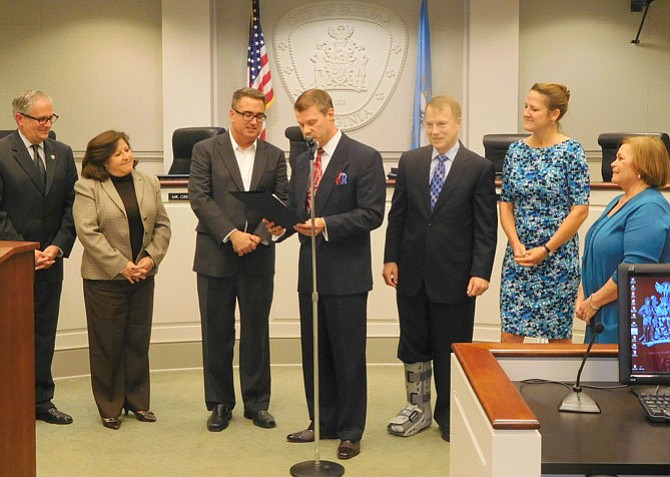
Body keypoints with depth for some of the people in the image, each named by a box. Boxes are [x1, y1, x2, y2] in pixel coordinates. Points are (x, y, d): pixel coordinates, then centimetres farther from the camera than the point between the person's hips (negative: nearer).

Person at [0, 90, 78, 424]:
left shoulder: (62, 153, 8)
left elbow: (71, 206, 7)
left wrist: (57, 247, -5)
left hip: (50, 259, 4)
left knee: (44, 333, 10)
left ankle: (41, 400, 18)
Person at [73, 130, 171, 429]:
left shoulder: (149, 183, 9)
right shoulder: (88, 187, -6)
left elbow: (162, 225, 9)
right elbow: (87, 232, -14)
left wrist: (151, 258, -7)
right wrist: (121, 265, -16)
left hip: (142, 276, 4)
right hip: (104, 278, -4)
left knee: (139, 340, 11)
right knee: (107, 343, 3)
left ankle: (137, 401, 23)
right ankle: (109, 407, 15)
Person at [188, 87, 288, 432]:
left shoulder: (274, 156, 9)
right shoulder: (206, 151, 1)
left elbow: (281, 203, 2)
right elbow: (199, 198, -8)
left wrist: (259, 236, -14)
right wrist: (231, 235, -16)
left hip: (258, 258, 2)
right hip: (215, 257, -2)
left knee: (256, 332, 9)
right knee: (217, 334, 6)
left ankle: (257, 402, 20)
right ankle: (220, 404, 18)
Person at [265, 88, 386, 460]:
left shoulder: (364, 158, -8)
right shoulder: (302, 161, 13)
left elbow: (372, 214, -14)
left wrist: (326, 225, -24)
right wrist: (282, 224, -6)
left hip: (346, 275, -7)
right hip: (310, 272, 7)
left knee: (348, 355, 1)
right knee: (314, 353, 14)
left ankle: (350, 432, 13)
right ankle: (323, 423, 27)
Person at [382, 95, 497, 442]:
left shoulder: (479, 168, -4)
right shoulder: (410, 162, 6)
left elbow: (486, 227, -5)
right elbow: (397, 215, 9)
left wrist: (481, 271, -12)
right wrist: (391, 259, 2)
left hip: (454, 275, -3)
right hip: (412, 271, 3)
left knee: (451, 350, 6)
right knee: (413, 345, 13)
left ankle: (450, 416, 21)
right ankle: (417, 408, 28)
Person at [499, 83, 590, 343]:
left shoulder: (571, 151, -7)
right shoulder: (516, 150, 7)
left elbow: (580, 209, -10)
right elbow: (506, 204, 9)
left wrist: (546, 250, -13)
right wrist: (516, 245, -6)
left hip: (558, 257, -4)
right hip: (517, 256, 4)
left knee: (558, 336, 7)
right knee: (509, 334, 2)